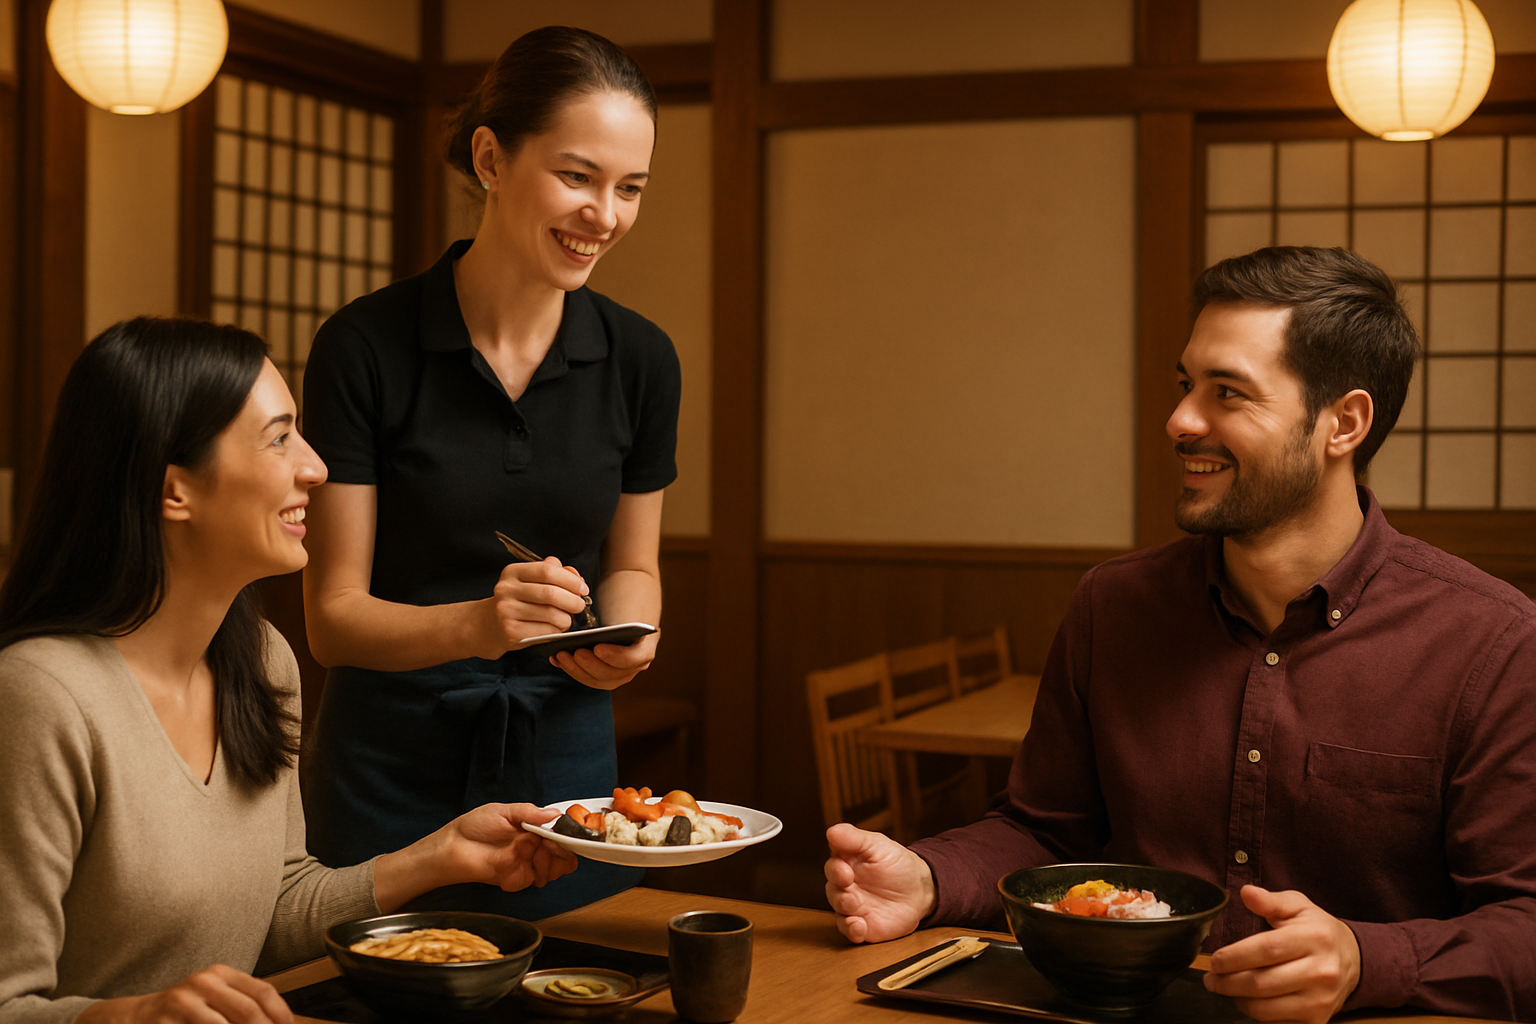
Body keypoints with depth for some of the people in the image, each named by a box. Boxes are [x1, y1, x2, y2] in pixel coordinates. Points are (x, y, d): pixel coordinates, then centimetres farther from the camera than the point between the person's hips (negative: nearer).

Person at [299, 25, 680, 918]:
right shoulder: (367, 346, -12)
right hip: (394, 769, -3)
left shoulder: (640, 358, -2)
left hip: (567, 755, 3)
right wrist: (472, 624, -28)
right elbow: (334, 615, -10)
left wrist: (626, 636, -10)